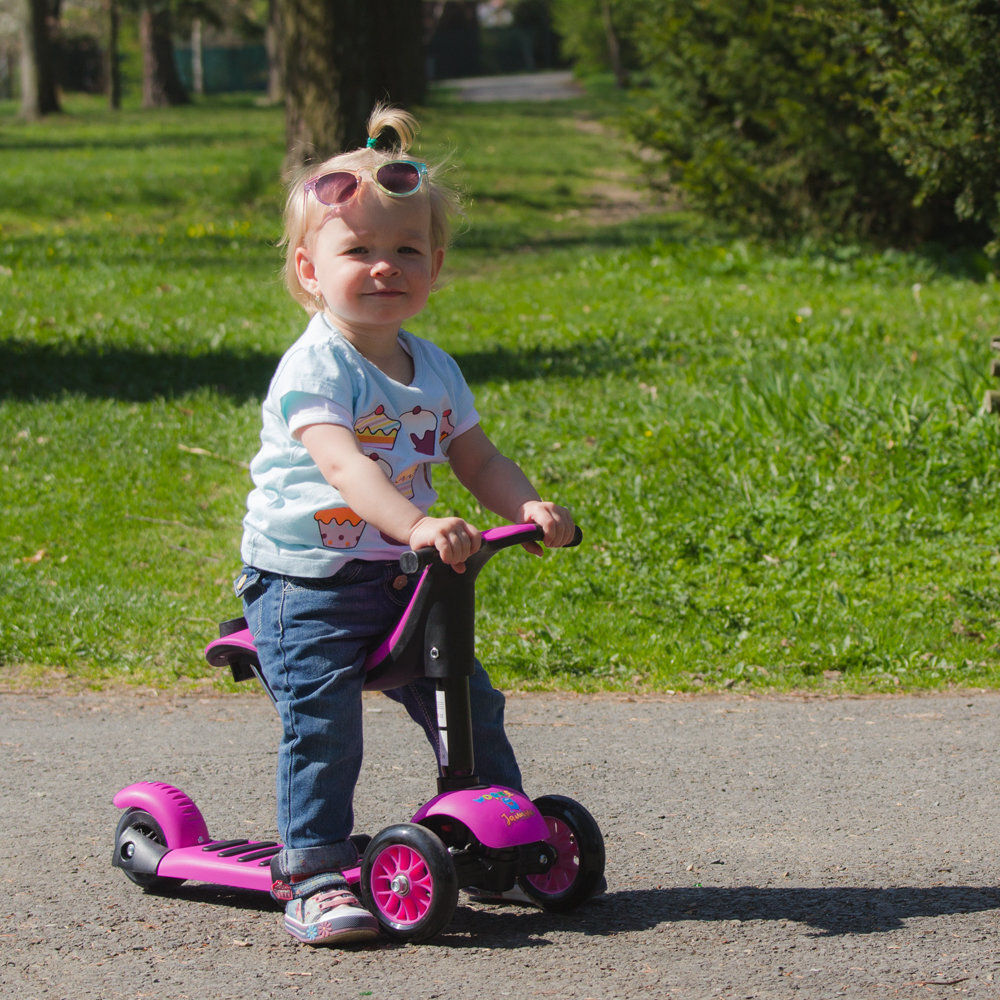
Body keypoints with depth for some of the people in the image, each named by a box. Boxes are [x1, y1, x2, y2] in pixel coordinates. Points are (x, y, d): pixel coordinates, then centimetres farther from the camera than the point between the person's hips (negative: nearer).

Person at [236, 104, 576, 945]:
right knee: (322, 726, -17)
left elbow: (477, 458, 9)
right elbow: (342, 463, -32)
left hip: (402, 581, 7)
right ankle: (313, 876, -12)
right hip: (307, 585, -6)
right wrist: (417, 523, -47)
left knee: (469, 705, 7)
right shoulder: (315, 368, -17)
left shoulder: (433, 370, 8)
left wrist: (527, 505, -13)